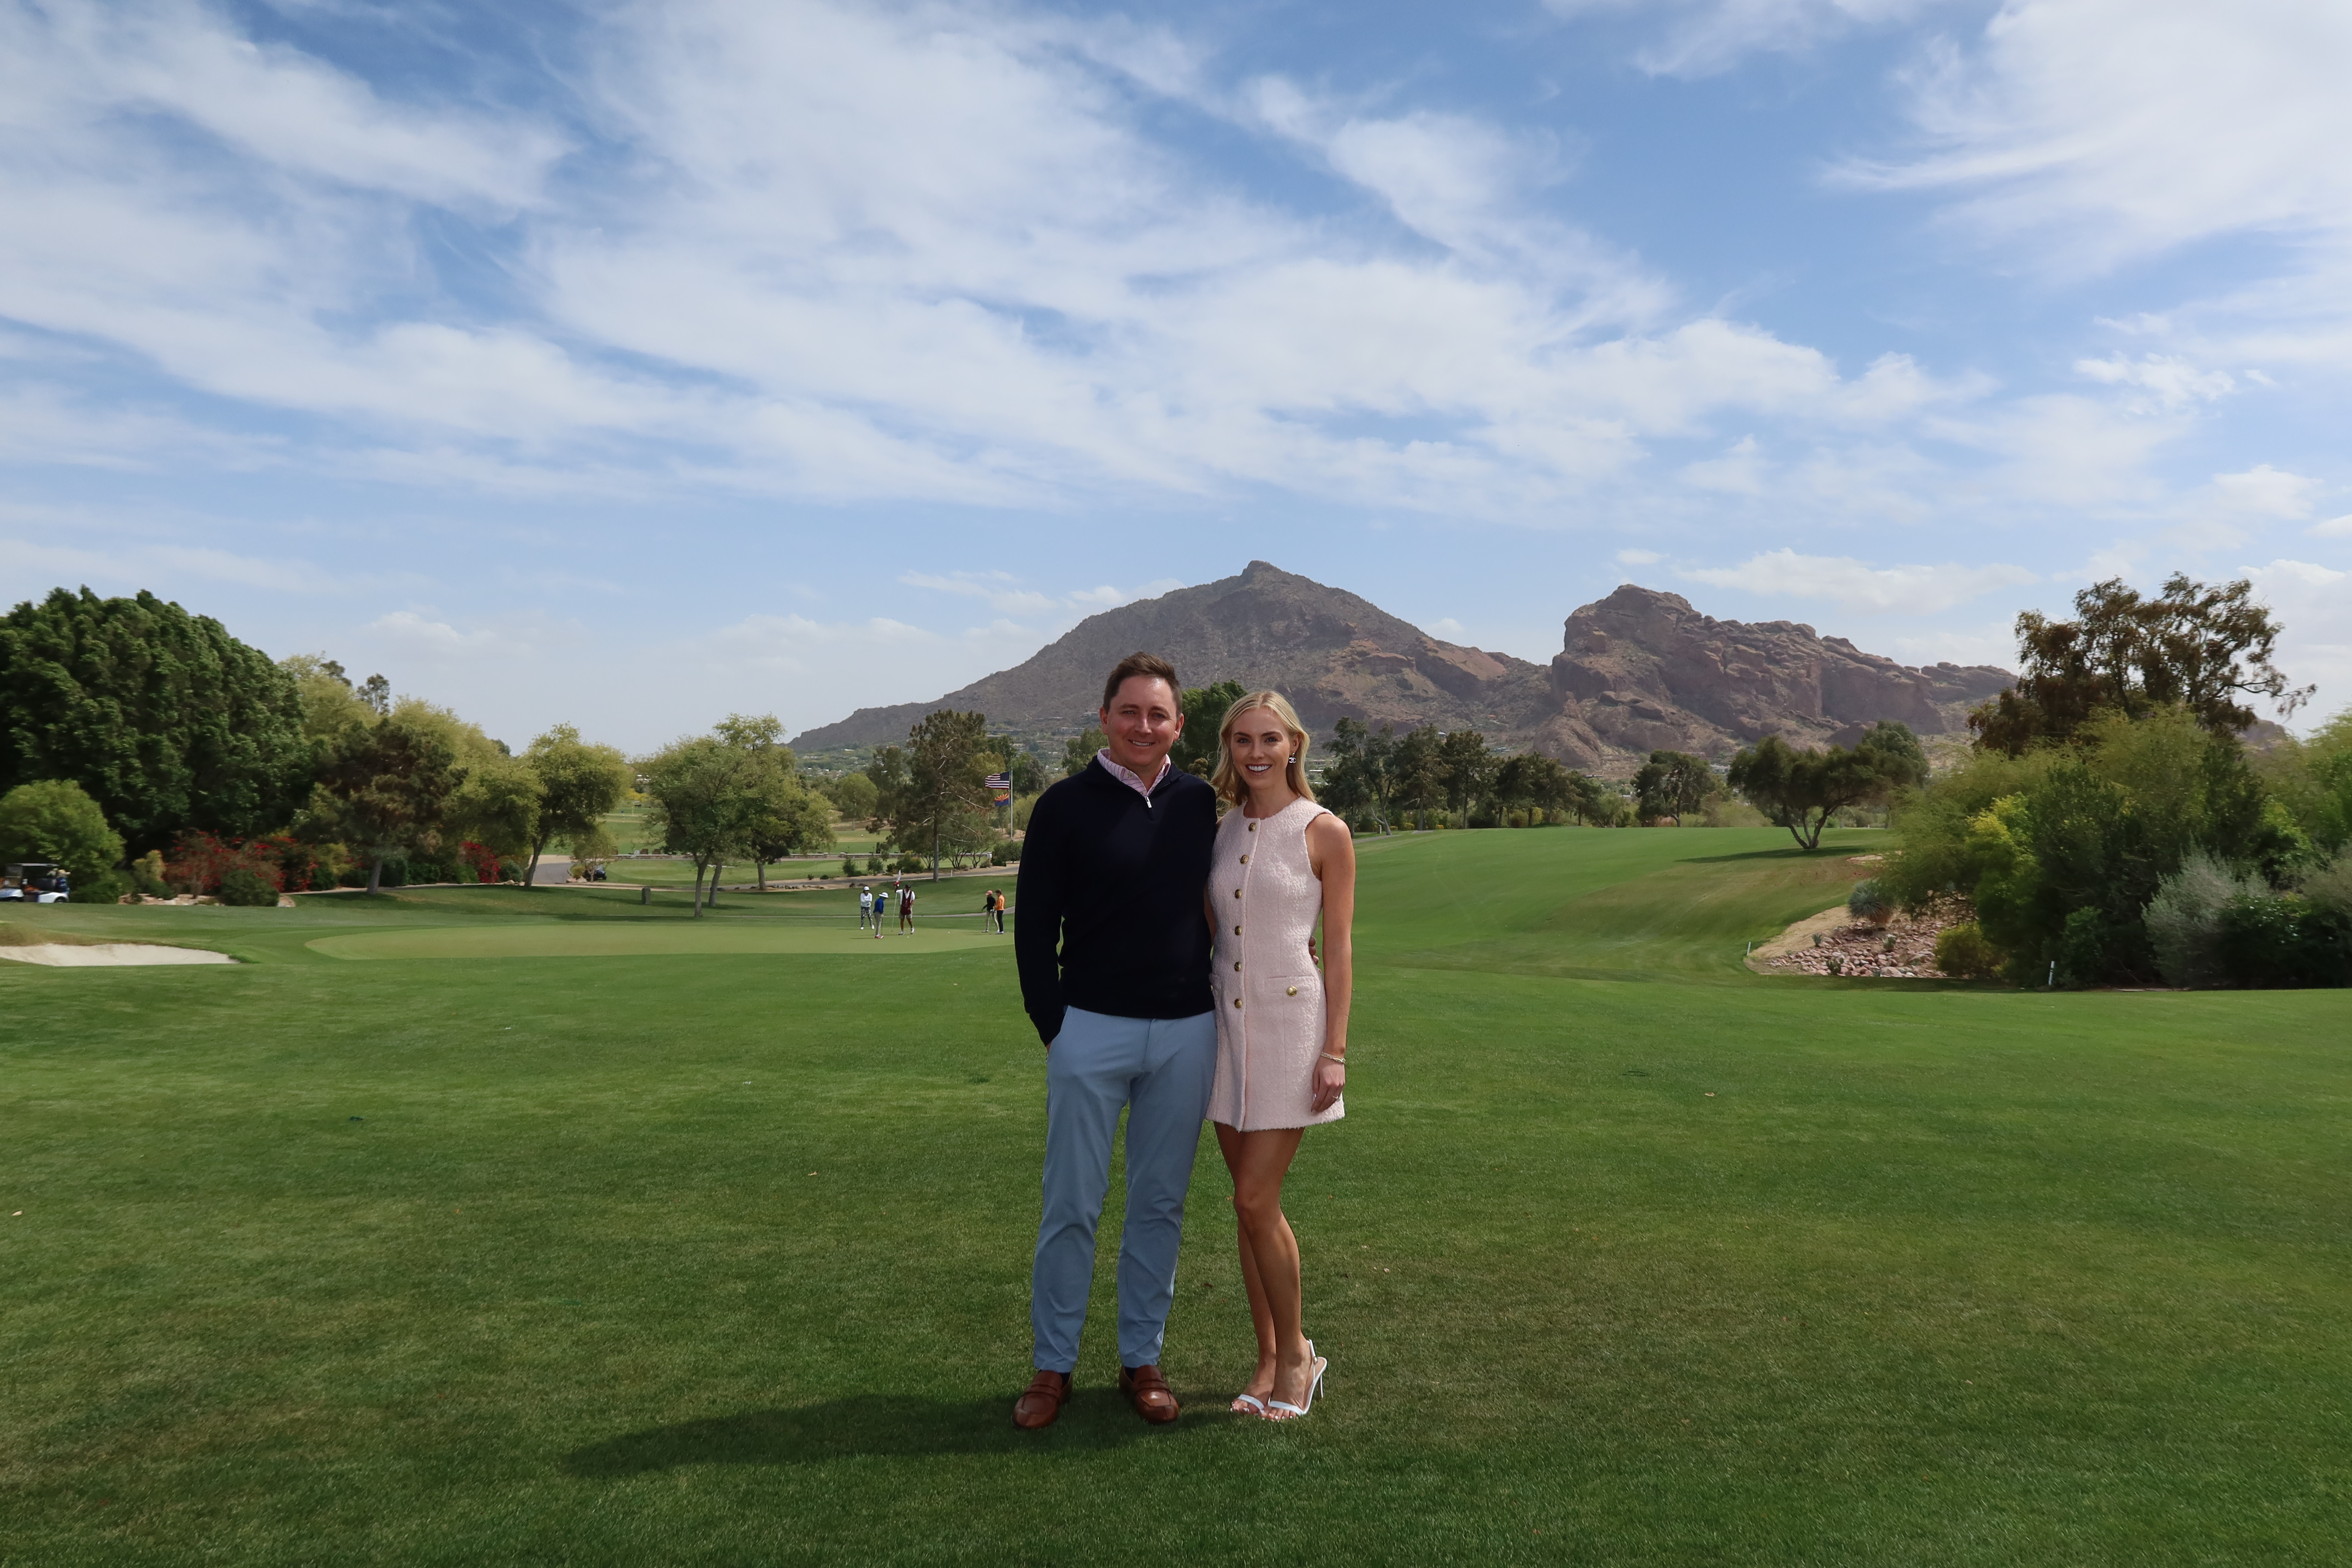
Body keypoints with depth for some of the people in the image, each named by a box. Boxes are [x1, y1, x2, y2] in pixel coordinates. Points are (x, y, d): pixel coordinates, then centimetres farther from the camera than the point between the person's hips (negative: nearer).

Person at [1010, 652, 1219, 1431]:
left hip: (1186, 1035, 3)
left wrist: (1214, 1007, 10)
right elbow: (1035, 930, -2)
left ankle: (1142, 1359, 24)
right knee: (1071, 1206, 3)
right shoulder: (1066, 806, -4)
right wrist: (1053, 1026, -5)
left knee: (1161, 1204, 11)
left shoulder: (1200, 803, 5)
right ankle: (1052, 1365, 17)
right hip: (1092, 1029, -3)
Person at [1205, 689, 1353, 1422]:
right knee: (1251, 1203, 9)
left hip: (1290, 1023, -5)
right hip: (1226, 1022, 5)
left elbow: (1340, 949, -5)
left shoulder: (1325, 832, -6)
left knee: (1256, 1201, -7)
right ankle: (1269, 1361, 22)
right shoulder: (1221, 831, 8)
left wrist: (1335, 1050, -10)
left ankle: (1297, 1354, 14)